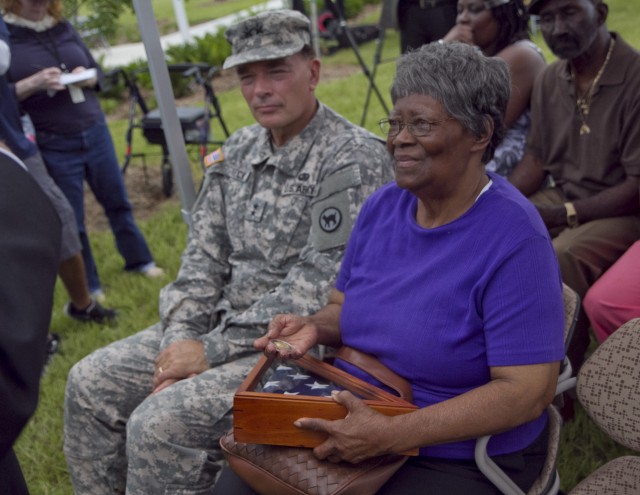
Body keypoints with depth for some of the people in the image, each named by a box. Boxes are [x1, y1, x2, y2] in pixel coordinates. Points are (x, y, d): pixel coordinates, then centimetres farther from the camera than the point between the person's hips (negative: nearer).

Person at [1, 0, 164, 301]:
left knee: (117, 202, 17)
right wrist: (33, 84, -24)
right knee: (70, 221, 7)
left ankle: (139, 260, 35)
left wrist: (88, 77, -9)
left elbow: (97, 71, 13)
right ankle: (89, 289, 23)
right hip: (52, 147, -4)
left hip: (95, 132, 4)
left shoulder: (63, 28, 6)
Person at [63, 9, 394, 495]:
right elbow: (203, 257, 9)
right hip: (223, 324, 8)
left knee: (159, 423, -22)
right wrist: (180, 339, -6)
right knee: (91, 383, 4)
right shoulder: (239, 150, 8)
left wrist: (213, 350, -19)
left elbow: (318, 287, -22)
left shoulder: (354, 160, -17)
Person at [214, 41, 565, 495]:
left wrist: (391, 434, -27)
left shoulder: (515, 241, -20)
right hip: (354, 421, 6)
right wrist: (315, 327, -9)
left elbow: (527, 391, -22)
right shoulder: (383, 206, 2)